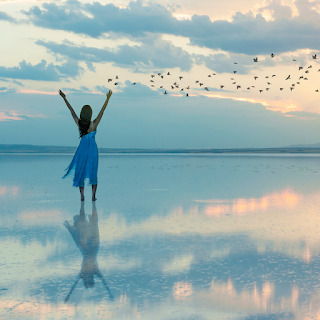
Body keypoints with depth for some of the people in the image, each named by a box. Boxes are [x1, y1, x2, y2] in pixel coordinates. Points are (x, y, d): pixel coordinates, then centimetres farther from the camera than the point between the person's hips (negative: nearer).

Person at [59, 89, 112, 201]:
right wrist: (107, 99, -20)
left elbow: (72, 111, -1)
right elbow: (102, 111, -17)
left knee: (80, 171, 6)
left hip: (82, 148, 1)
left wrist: (64, 98, 6)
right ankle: (93, 195, 2)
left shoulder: (78, 123, -8)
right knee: (93, 172, 8)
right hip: (92, 148, -1)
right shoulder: (94, 124, -13)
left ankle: (82, 195, -2)